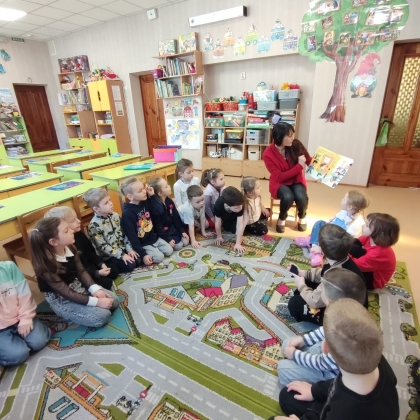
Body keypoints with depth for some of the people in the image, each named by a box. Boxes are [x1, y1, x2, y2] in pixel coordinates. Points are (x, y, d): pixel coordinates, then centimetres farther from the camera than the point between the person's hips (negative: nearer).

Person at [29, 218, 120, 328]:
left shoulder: (69, 248, -10)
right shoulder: (46, 265, -29)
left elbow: (81, 271, -1)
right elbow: (66, 293, -26)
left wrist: (95, 289, -16)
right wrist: (96, 302, -27)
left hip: (78, 287, 7)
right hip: (62, 300, -6)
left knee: (113, 300, -1)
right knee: (102, 316, -19)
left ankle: (82, 310, 11)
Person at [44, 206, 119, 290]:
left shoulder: (79, 234, -5)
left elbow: (91, 252, 6)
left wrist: (101, 264, -8)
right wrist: (97, 273, -25)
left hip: (91, 265, 8)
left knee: (114, 270, 4)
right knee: (106, 282, -16)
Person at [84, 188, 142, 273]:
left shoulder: (115, 216, -2)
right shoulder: (94, 225, -21)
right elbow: (103, 246, -20)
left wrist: (129, 249, -2)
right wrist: (122, 255, -21)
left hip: (122, 249, 6)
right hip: (108, 256, -6)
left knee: (139, 260, -7)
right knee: (130, 265, -19)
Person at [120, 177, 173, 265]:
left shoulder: (145, 202, -4)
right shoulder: (127, 213, -25)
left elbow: (159, 211, -6)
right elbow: (131, 237, -23)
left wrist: (153, 196, -12)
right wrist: (143, 254, -23)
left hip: (154, 238, 7)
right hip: (142, 244, -7)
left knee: (169, 251, 0)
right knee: (159, 257, -17)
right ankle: (138, 255, 3)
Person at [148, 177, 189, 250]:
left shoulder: (169, 201, -1)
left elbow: (176, 217, 5)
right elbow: (157, 226, -21)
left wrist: (182, 231, 1)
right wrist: (168, 239, -21)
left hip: (173, 229, 7)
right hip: (163, 233, -7)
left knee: (185, 242, -2)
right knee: (178, 246, -14)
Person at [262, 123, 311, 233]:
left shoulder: (295, 145, -10)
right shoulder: (268, 154, -19)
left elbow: (310, 161, 3)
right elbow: (279, 177, -20)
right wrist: (299, 166, -25)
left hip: (296, 180, 3)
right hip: (279, 183, -2)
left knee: (301, 197, -28)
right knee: (288, 197, -33)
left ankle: (302, 217, 9)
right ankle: (282, 219, 1)